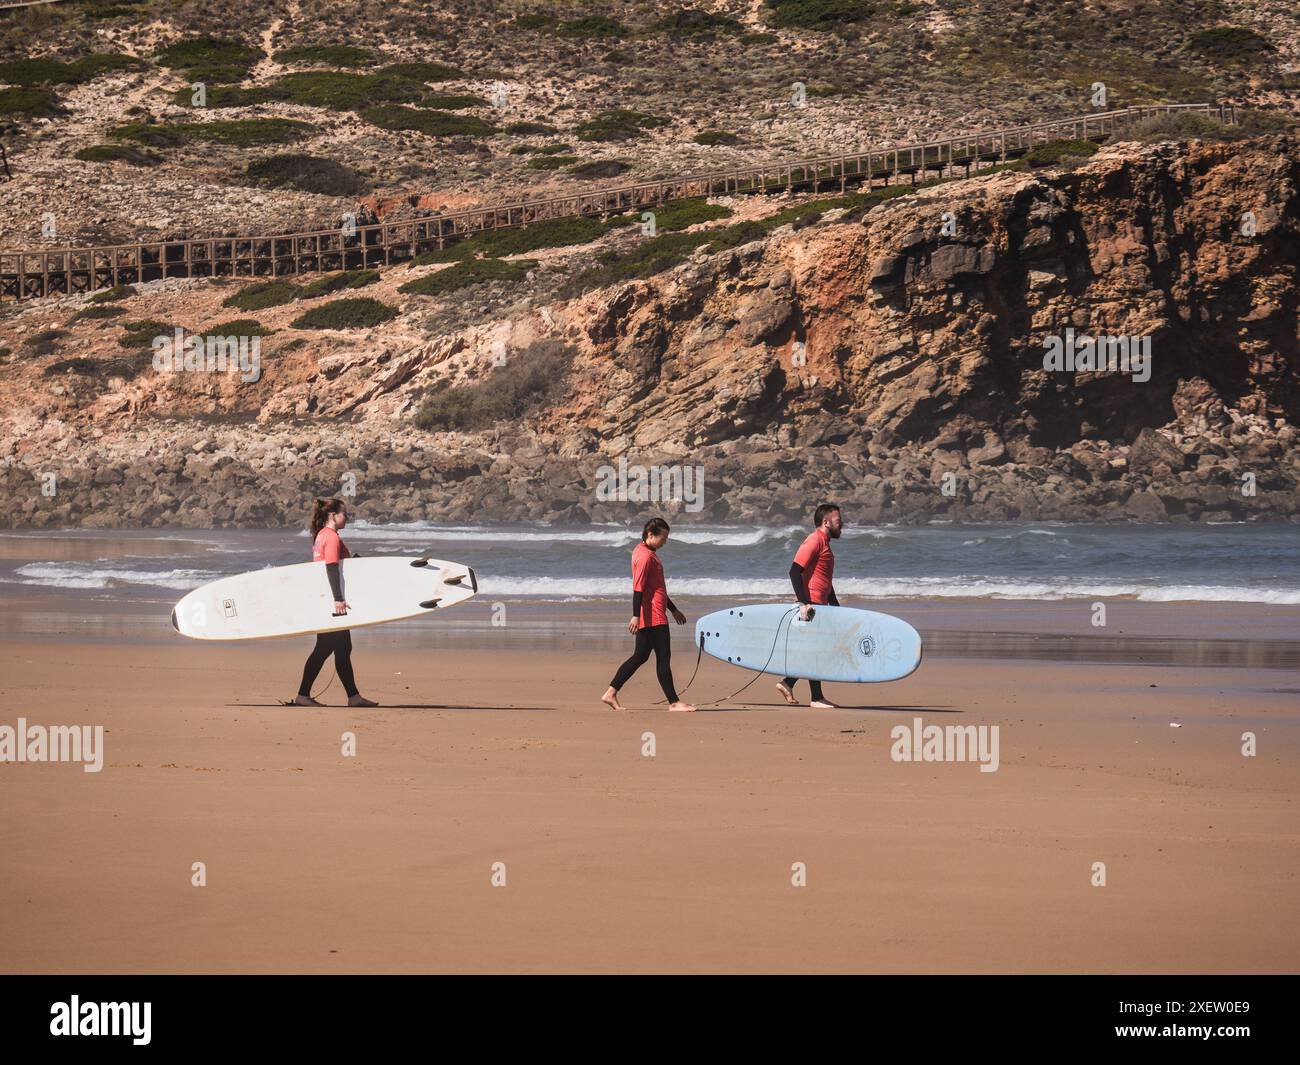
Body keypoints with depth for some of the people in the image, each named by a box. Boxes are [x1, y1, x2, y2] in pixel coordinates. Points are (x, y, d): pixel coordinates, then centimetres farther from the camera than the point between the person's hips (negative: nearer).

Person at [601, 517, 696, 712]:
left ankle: (611, 693, 11)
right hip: (653, 617, -10)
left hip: (649, 617, 10)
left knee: (640, 656, 12)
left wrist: (673, 609, 30)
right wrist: (636, 616, -26)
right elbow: (638, 588, -20)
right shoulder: (646, 556, -14)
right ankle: (674, 702, -2)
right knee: (663, 658, -6)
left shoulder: (648, 553, 18)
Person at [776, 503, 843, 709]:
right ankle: (817, 698, -1)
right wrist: (804, 603, -26)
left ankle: (787, 684, 19)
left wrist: (836, 608, 25)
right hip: (811, 605, -10)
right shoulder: (814, 541, -12)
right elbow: (795, 572, -21)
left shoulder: (824, 543, 19)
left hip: (819, 605, 10)